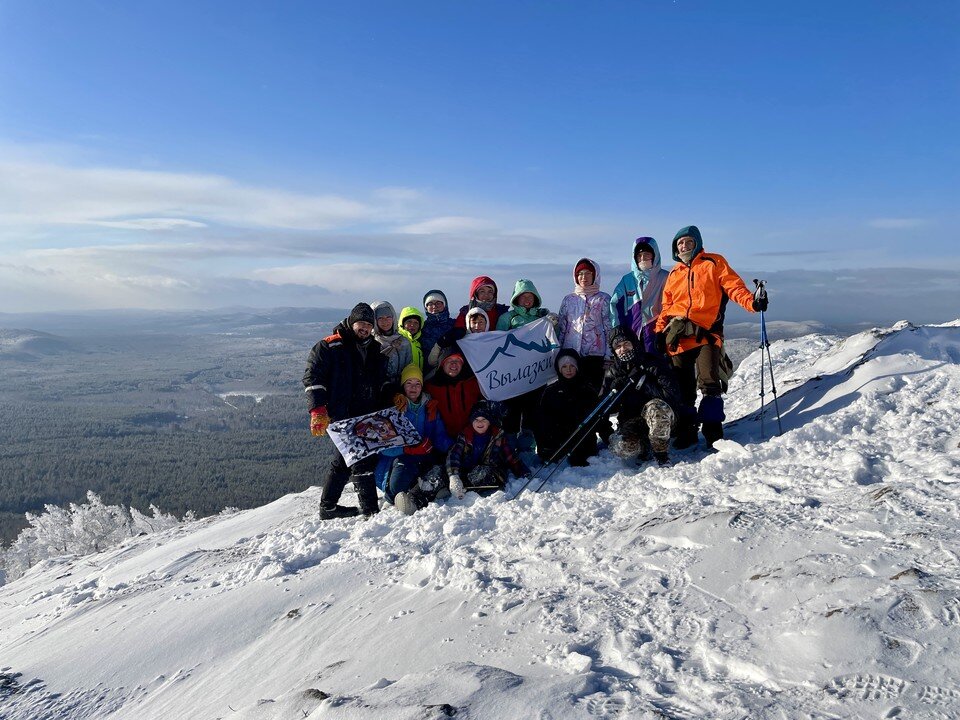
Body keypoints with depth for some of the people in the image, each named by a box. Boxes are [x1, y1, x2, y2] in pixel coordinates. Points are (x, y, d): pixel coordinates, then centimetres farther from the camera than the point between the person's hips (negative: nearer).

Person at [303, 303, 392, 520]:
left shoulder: (374, 349, 17)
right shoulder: (329, 347, -4)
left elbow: (383, 380, 26)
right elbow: (312, 377, -9)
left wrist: (393, 395, 7)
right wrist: (318, 410, -17)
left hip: (368, 414, 7)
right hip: (342, 416, -7)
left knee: (342, 460, 16)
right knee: (361, 461, -12)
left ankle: (328, 507, 29)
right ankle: (370, 510, -6)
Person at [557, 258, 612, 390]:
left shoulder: (603, 299, 4)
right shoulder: (569, 299, 12)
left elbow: (610, 329, 1)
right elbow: (560, 328, 14)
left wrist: (609, 356, -5)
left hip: (595, 354, -2)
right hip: (570, 354, 3)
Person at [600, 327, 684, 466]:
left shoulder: (654, 362, -4)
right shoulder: (613, 373, 7)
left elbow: (671, 393, -14)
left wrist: (642, 384, -22)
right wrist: (605, 431, -5)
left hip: (661, 417, -2)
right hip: (631, 421, 2)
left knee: (656, 408, -38)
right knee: (623, 449, -30)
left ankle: (661, 455, -16)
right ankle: (644, 446, 7)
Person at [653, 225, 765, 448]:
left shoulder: (714, 263, 10)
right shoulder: (674, 273, 23)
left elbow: (733, 286, -1)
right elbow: (667, 306, 21)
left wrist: (752, 303, -19)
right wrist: (660, 331, 6)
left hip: (706, 333, -4)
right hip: (677, 337, 4)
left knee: (708, 381, -15)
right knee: (682, 387, 6)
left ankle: (713, 431, -10)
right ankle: (686, 432, 14)